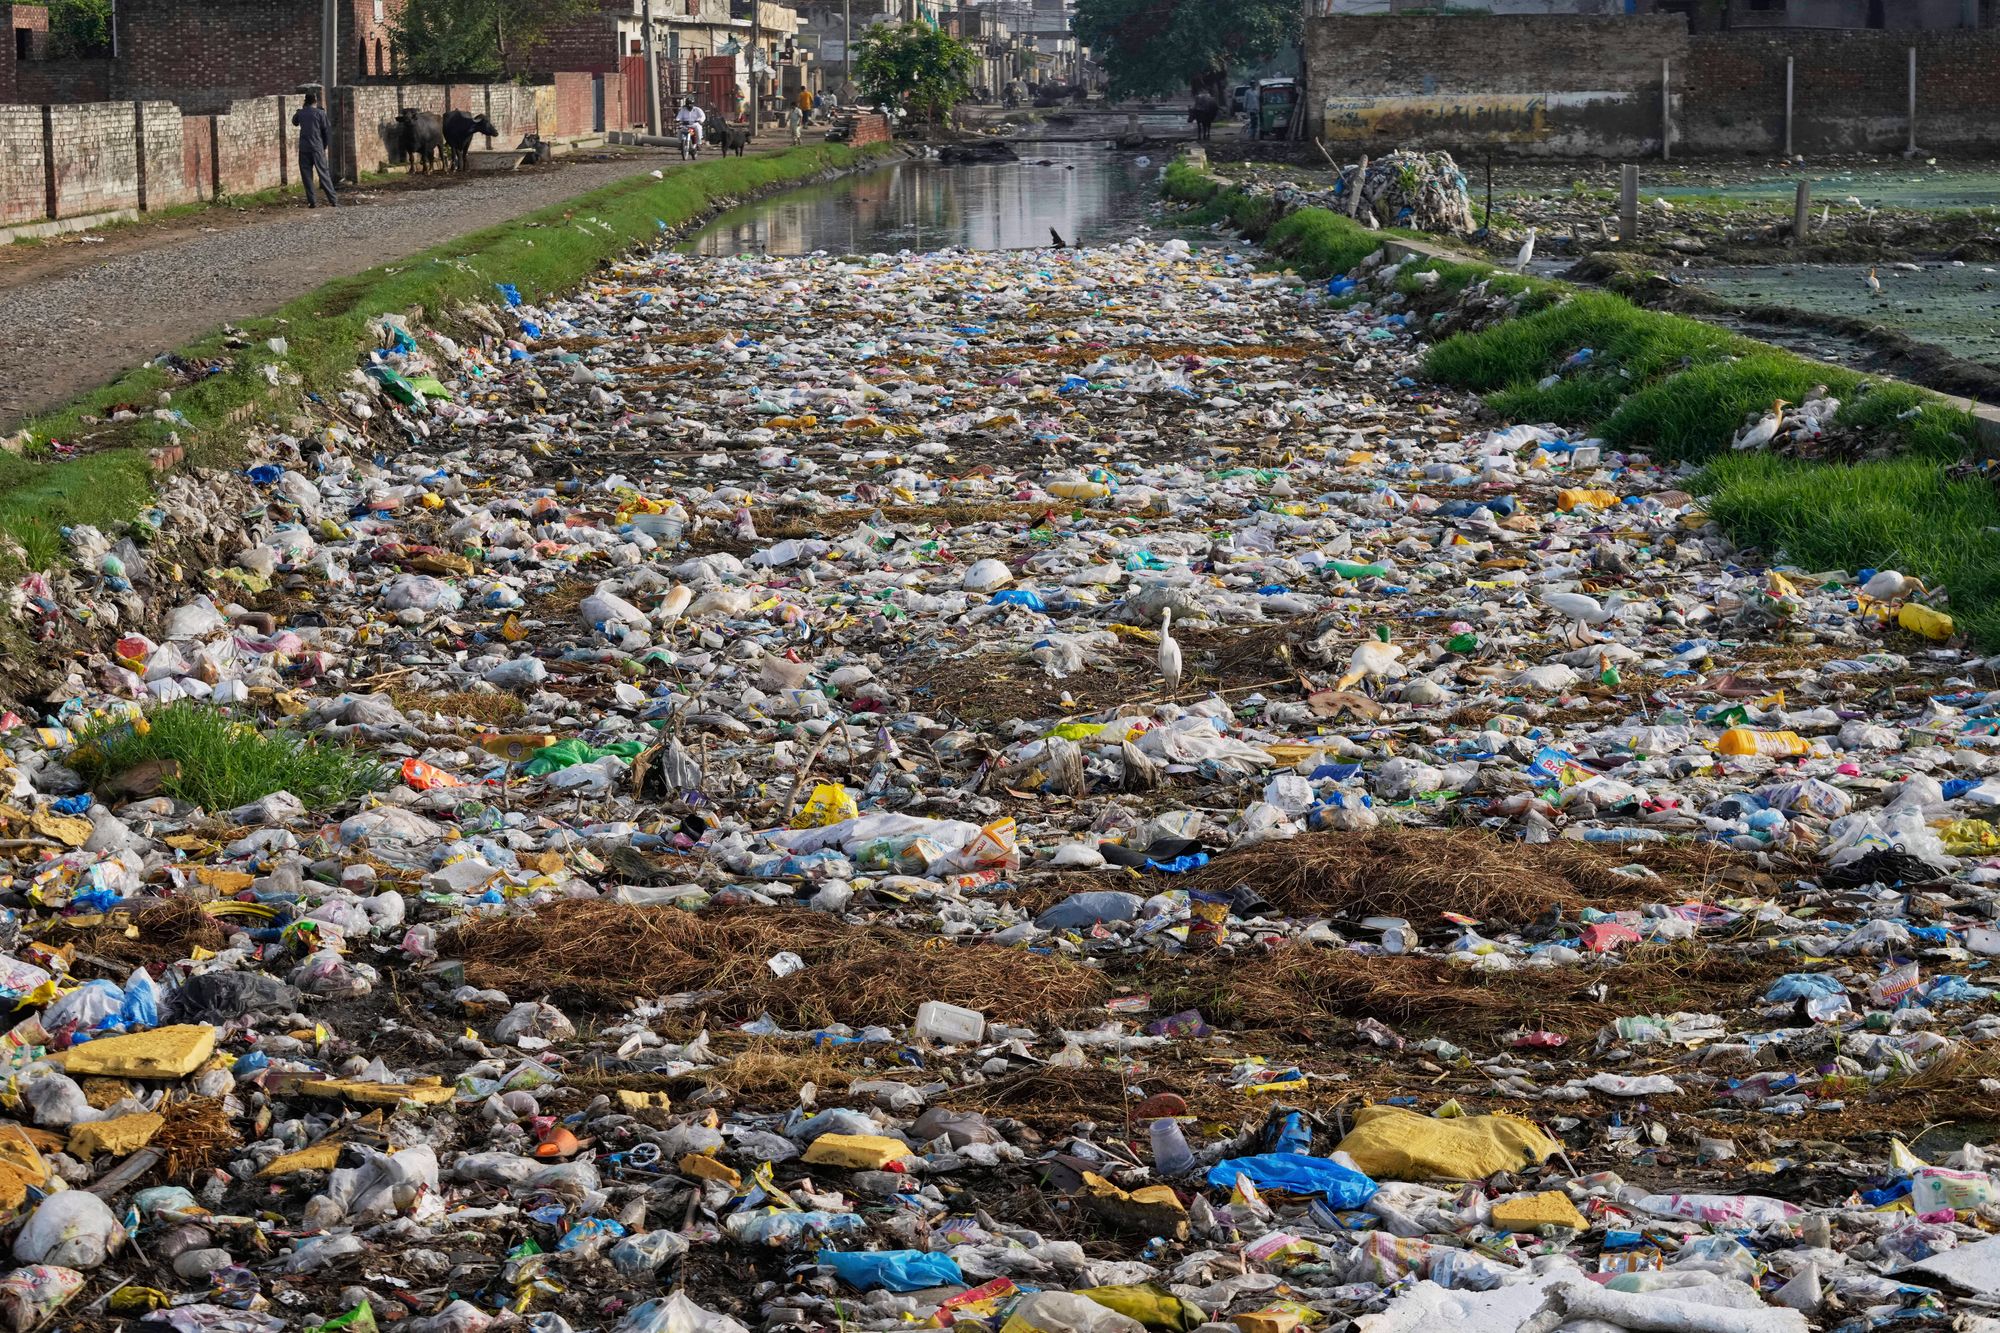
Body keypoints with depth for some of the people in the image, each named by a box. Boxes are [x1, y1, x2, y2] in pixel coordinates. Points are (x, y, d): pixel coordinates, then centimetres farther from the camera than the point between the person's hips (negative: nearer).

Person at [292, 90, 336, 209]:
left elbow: (295, 122, 26)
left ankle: (312, 202, 0)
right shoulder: (320, 113, -4)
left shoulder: (300, 113, 4)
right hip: (317, 148, -2)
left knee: (307, 175, 6)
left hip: (304, 149, 2)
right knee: (324, 174, 0)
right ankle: (333, 200, -5)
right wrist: (325, 147, 11)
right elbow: (326, 131, -1)